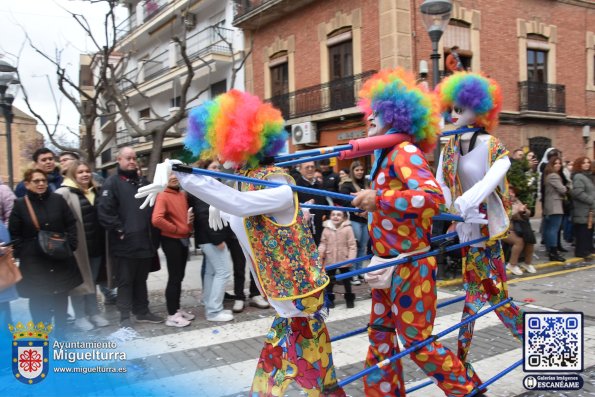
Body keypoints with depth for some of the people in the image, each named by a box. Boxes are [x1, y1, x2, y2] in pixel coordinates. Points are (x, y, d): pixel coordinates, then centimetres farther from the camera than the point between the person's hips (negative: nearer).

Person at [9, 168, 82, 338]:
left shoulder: (58, 200, 1)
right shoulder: (20, 204, -4)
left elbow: (71, 224, 4)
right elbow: (14, 235, -2)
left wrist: (70, 245, -5)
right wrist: (23, 253, -8)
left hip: (61, 258, 2)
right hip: (34, 261, -2)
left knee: (61, 295, 12)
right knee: (38, 298, 3)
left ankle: (61, 330, 28)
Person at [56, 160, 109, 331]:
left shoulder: (95, 192, 12)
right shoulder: (65, 193, -9)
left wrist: (103, 241, 17)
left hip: (96, 245, 6)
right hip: (78, 246, -6)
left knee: (92, 280, 15)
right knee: (79, 281, 4)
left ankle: (93, 312, 25)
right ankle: (80, 316, 14)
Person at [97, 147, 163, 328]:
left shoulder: (143, 182, 18)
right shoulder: (112, 182, -4)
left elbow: (153, 208, 22)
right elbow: (104, 211, -14)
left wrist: (154, 234, 12)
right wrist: (119, 230, -16)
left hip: (145, 241, 6)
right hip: (125, 242, -6)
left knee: (141, 279, 16)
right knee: (125, 281, 2)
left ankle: (142, 311, 26)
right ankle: (125, 316, 10)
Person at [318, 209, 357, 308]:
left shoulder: (347, 229, -11)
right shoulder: (327, 229, -2)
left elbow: (352, 245, -10)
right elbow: (323, 243, 4)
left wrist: (351, 258, -16)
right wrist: (320, 252, -13)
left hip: (344, 260, -2)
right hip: (330, 260, 2)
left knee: (346, 279, 11)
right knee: (330, 280, 12)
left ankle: (349, 298, 25)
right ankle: (330, 298, 26)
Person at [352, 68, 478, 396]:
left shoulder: (404, 151, -16)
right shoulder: (388, 154, 11)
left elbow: (433, 197, -31)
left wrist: (378, 198, -32)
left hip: (410, 266, -9)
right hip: (389, 264, 9)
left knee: (416, 340, 3)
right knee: (380, 334, 13)